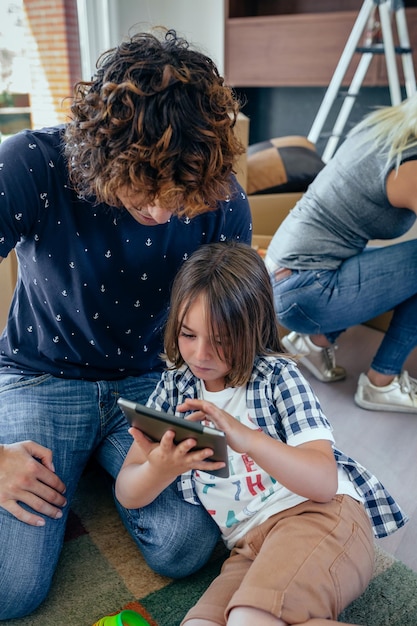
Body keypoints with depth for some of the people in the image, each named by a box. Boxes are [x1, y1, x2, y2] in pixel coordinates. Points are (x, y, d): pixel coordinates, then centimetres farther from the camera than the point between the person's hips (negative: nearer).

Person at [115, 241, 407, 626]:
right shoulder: (175, 386, 8)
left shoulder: (277, 376, -3)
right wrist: (160, 468, -20)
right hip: (249, 545, 5)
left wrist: (244, 437, -30)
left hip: (321, 518, -4)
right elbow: (128, 494, 5)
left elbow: (325, 482, -13)